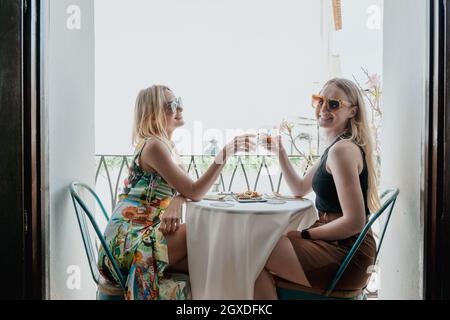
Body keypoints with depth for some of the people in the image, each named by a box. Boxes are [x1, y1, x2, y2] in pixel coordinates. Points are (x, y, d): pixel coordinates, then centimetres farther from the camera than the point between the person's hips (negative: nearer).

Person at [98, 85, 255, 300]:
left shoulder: (166, 145, 12)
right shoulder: (154, 145, -16)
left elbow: (185, 190, 6)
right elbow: (194, 192, -22)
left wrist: (175, 203, -17)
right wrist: (226, 152, -24)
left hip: (147, 232, 7)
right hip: (130, 239, -7)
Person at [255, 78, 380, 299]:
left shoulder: (343, 149, -19)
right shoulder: (335, 146, 13)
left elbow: (354, 222, -24)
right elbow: (300, 189, 21)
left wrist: (304, 234, -14)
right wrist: (280, 152, 12)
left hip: (346, 254, -10)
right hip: (336, 245, 10)